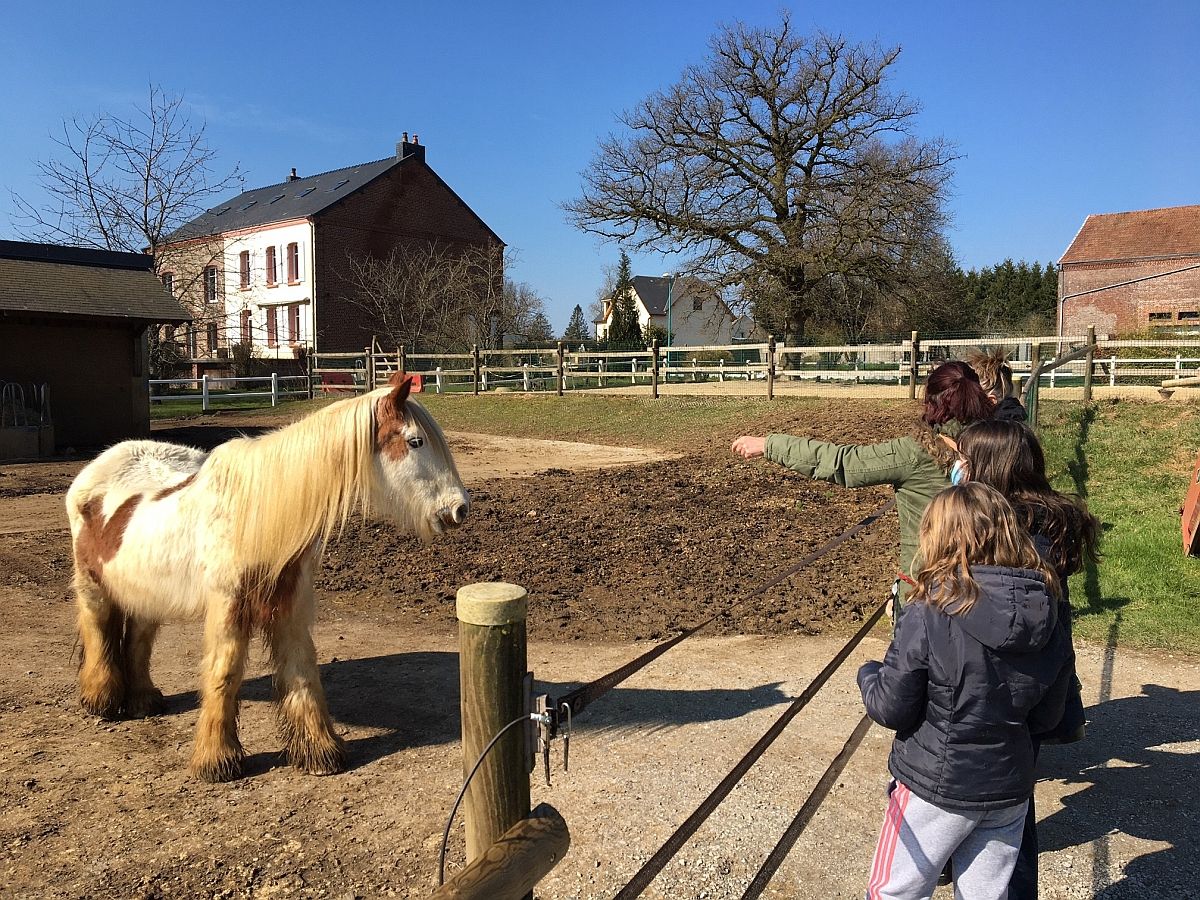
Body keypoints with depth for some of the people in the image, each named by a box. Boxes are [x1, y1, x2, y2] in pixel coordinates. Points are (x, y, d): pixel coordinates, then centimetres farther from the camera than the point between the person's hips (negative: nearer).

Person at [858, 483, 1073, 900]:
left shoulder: (928, 614, -24)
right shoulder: (1047, 615, -7)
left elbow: (890, 709, -17)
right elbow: (1047, 716, 3)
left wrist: (868, 674, 2)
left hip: (936, 789, -5)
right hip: (1010, 789, 5)